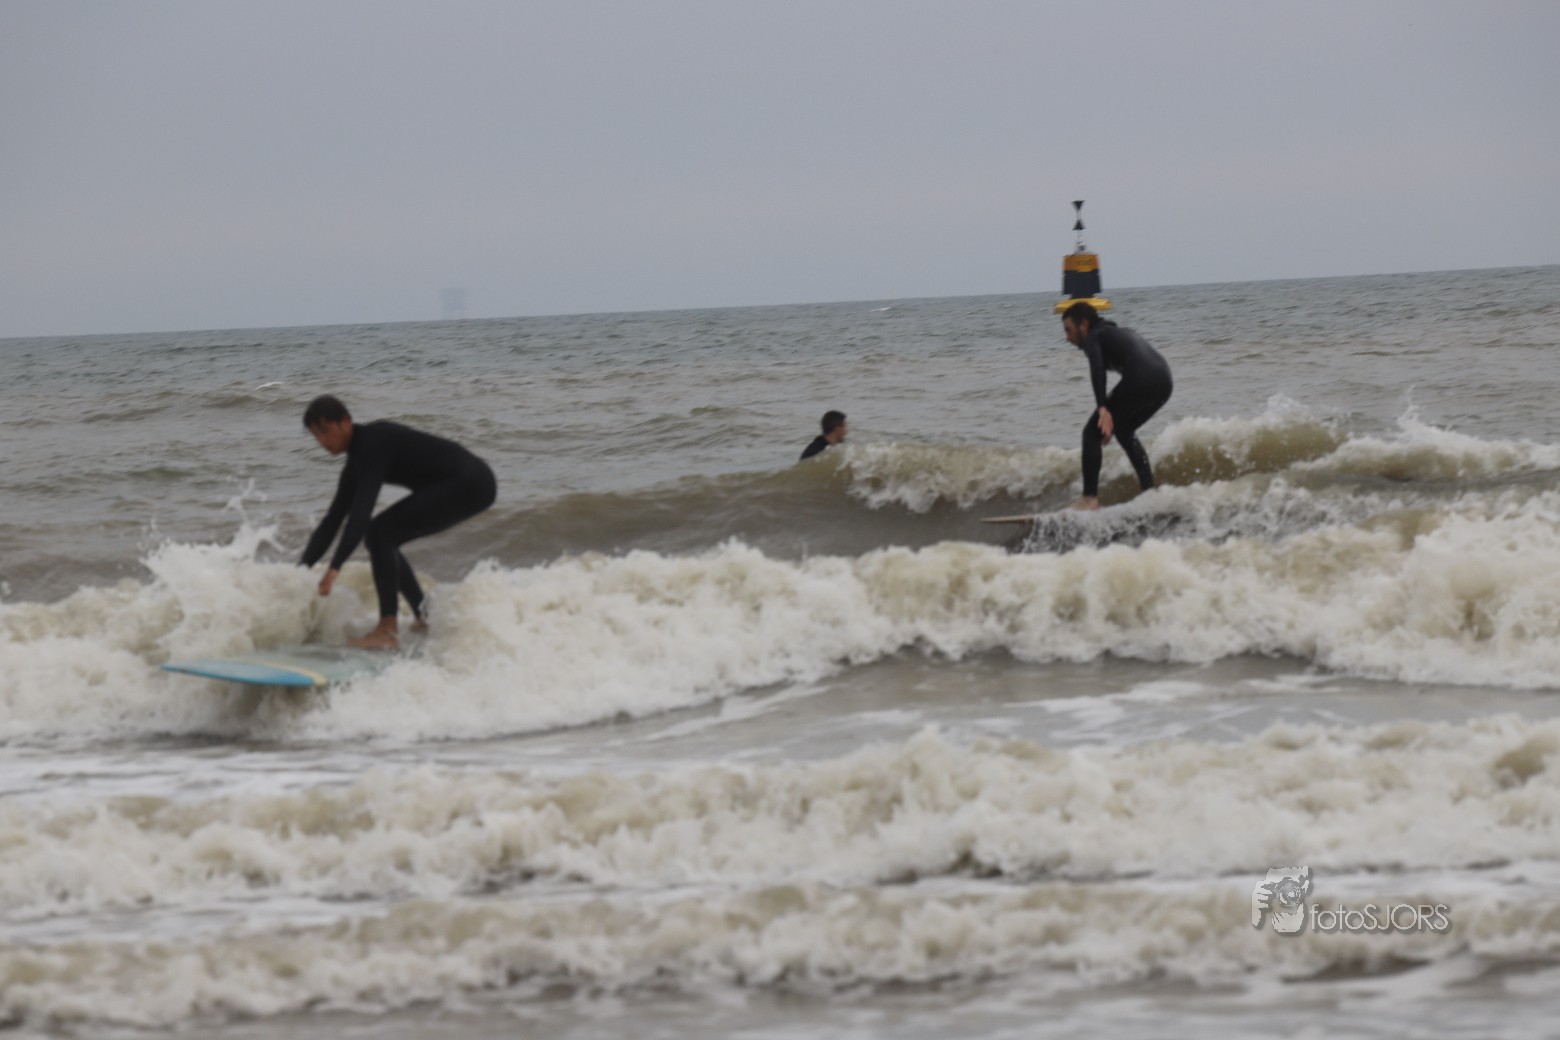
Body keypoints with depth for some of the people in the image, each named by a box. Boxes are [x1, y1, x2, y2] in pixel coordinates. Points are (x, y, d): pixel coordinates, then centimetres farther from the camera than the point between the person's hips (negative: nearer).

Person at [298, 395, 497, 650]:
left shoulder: (374, 443, -19)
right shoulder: (357, 459, 11)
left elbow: (361, 510, -29)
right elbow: (331, 521, 14)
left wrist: (335, 568, -35)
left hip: (470, 483, -10)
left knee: (379, 533, -17)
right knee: (383, 539, 13)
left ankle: (388, 630, -20)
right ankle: (425, 619, 23)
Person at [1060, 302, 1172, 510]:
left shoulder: (1093, 337, 10)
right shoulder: (1118, 334, 35)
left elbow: (1097, 371, -11)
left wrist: (1102, 409, -24)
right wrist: (1112, 421, 49)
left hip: (1140, 380, -8)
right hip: (1164, 381, 8)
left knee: (1092, 432, 4)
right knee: (1124, 430, 30)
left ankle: (1090, 498, -4)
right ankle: (1149, 491, 24)